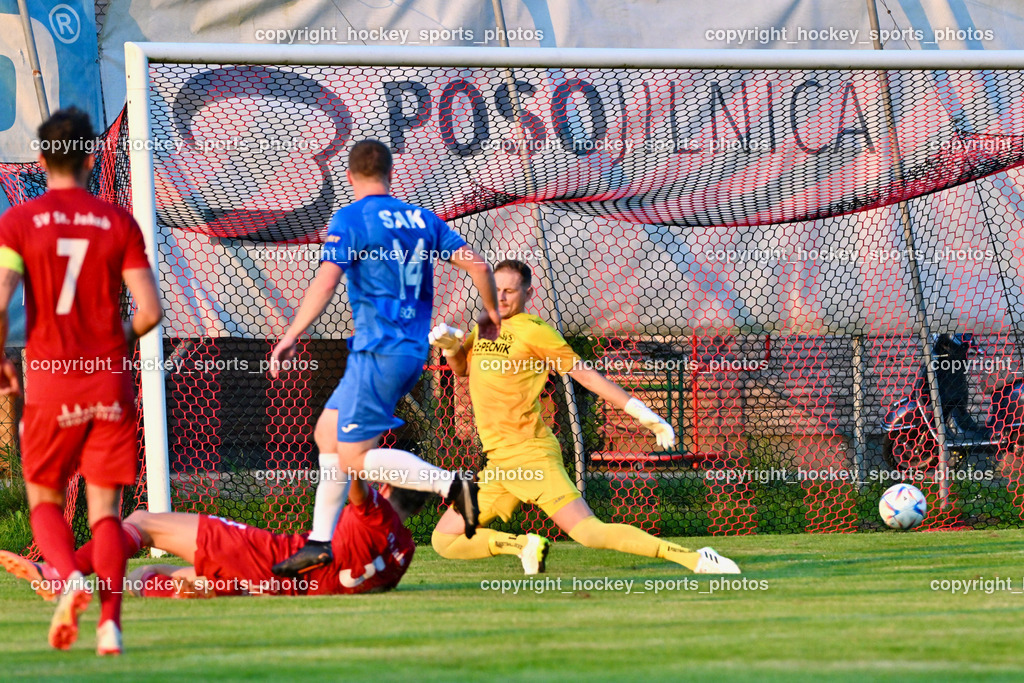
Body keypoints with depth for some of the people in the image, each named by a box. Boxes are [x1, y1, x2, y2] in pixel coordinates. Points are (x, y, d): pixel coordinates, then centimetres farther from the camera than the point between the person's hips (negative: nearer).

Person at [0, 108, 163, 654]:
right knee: (105, 510, 6)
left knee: (44, 500, 14)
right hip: (110, 383, 1)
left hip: (49, 383, -1)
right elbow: (149, 310, -3)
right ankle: (110, 620, -9)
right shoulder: (119, 223, 1)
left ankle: (69, 577, -14)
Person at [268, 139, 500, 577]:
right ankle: (319, 543, 13)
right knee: (328, 432, 15)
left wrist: (291, 337, -13)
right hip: (414, 350, 8)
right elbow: (477, 265, 8)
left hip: (378, 351, -8)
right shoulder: (421, 219, 11)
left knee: (354, 458, -5)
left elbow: (325, 283, -17)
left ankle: (451, 485, -19)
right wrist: (491, 313, 25)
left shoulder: (350, 219, -7)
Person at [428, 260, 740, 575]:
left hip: (530, 454, -8)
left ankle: (696, 560, -17)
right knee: (444, 540, 0)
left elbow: (584, 373, -4)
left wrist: (639, 410, -10)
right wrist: (449, 345, 8)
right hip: (496, 463, 8)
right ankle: (525, 546, 10)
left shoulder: (532, 330, -4)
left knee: (590, 532, -20)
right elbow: (461, 367, 32)